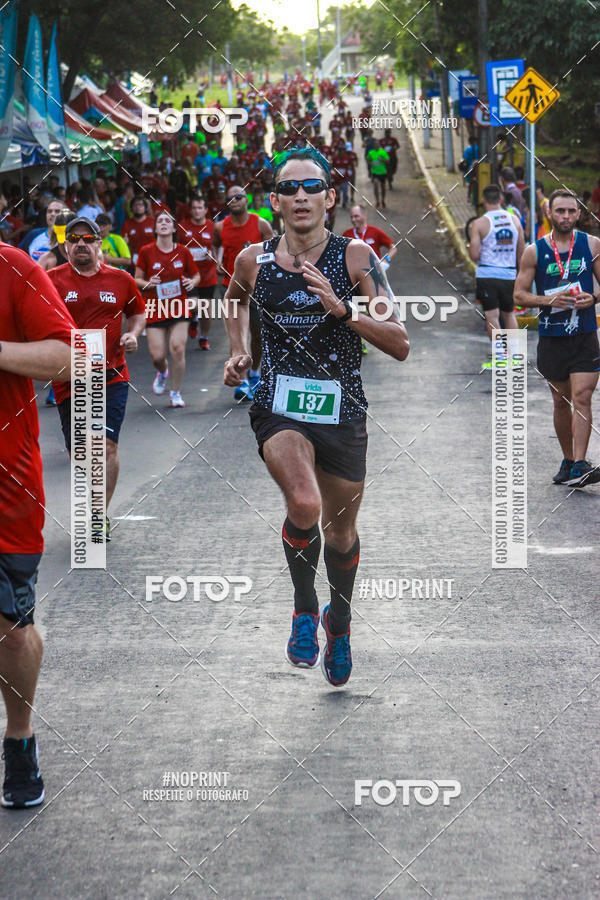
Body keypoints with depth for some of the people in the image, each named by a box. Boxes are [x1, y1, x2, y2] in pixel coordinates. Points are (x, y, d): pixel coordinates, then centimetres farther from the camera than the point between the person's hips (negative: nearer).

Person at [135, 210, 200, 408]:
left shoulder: (183, 252, 1)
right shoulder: (146, 252, -2)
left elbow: (196, 275, 14)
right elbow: (137, 279, 7)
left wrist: (192, 282, -8)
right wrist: (148, 284, -14)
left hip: (179, 308, 0)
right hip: (155, 309, 0)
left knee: (177, 348, -14)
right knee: (157, 355, -5)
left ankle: (176, 393, 4)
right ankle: (162, 372, 34)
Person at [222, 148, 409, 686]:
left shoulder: (355, 257, -9)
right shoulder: (254, 261, -3)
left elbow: (400, 345, -13)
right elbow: (235, 299, 24)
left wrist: (341, 308, -25)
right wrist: (239, 352, 10)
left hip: (342, 412, 1)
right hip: (278, 406, -1)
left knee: (340, 533, 15)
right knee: (305, 504, -28)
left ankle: (339, 621, 46)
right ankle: (304, 607, -1)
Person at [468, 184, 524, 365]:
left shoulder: (479, 224, -7)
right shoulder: (514, 219, 4)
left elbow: (474, 255, -11)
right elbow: (521, 253, 9)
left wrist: (471, 248, 11)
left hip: (487, 275, -4)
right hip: (509, 275, 4)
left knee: (492, 316, -1)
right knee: (509, 314, 19)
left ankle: (499, 358, -3)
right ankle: (513, 354, 16)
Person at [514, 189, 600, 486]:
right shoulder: (534, 251, 2)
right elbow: (519, 294, 2)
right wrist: (549, 300, -14)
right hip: (551, 337, 1)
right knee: (561, 401, 10)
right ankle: (568, 460, 25)